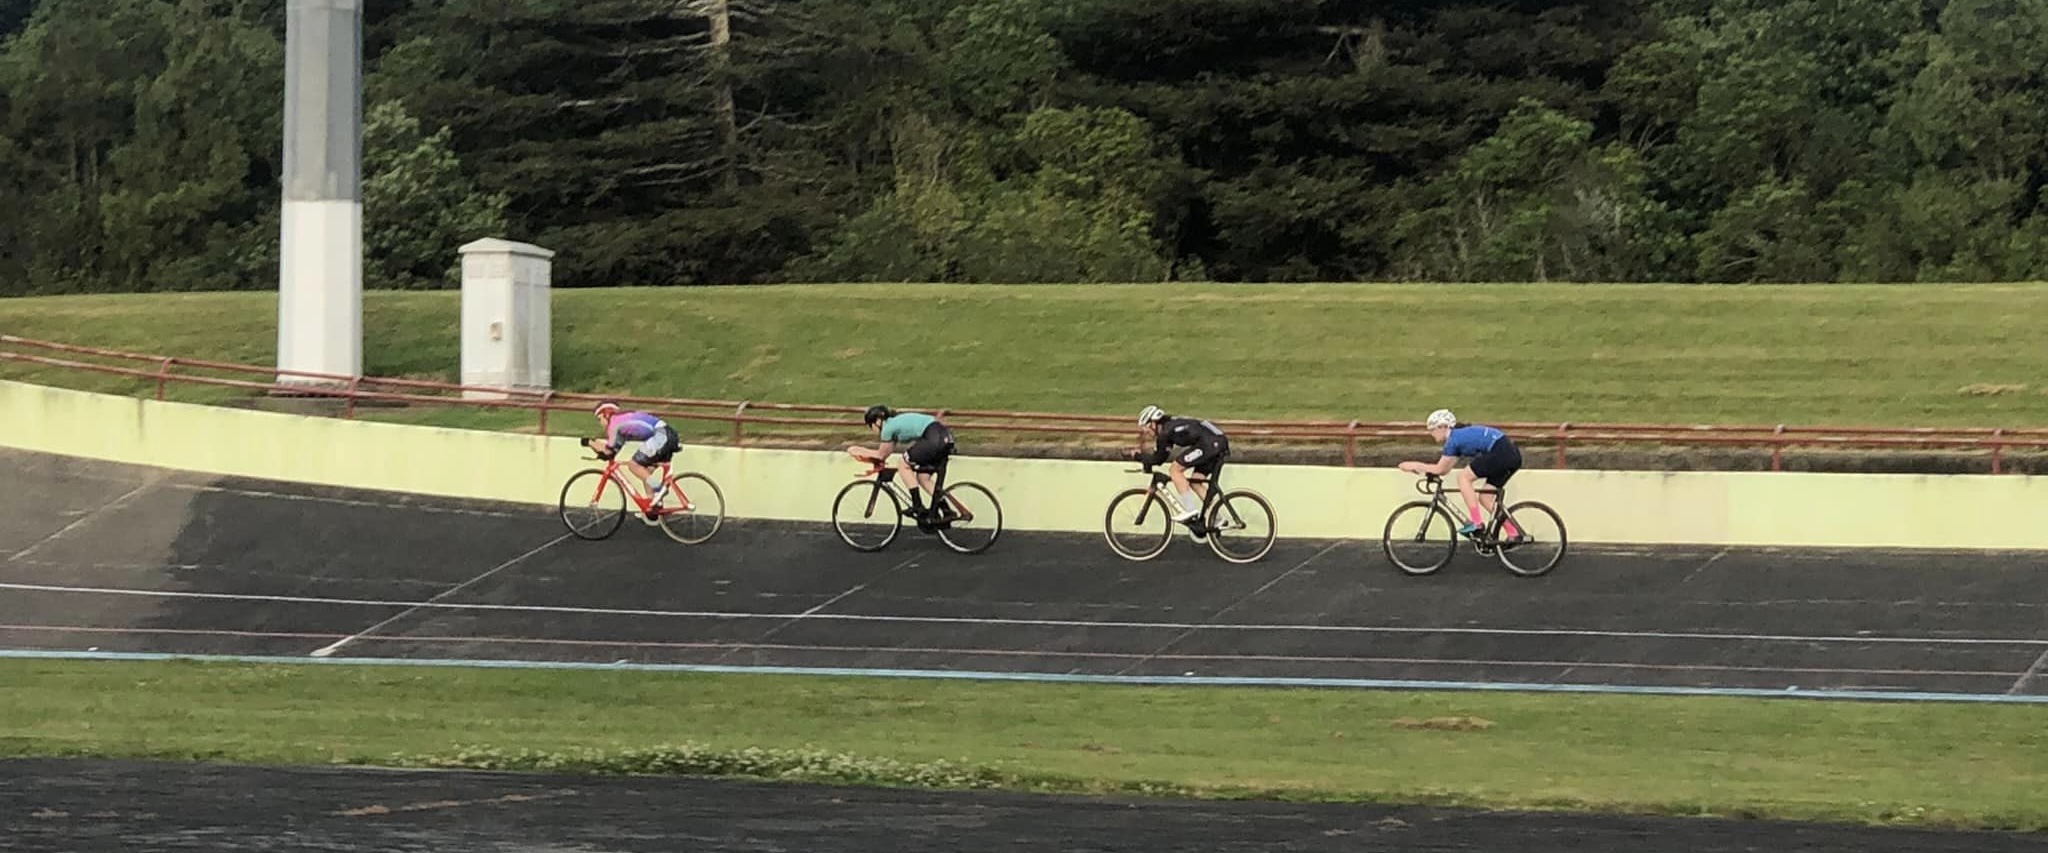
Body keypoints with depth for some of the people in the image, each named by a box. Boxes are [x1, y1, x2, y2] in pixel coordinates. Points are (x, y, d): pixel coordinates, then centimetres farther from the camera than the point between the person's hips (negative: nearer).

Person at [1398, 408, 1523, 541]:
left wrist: (1413, 465, 11)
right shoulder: (1461, 433, 23)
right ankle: (1513, 534, 10)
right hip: (1513, 455, 10)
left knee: (1463, 477, -5)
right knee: (1485, 498, 13)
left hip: (1500, 453, -10)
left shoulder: (1454, 439, -5)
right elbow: (1445, 469, 25)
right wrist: (1417, 468, 20)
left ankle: (1476, 522, -9)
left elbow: (1440, 469, 2)